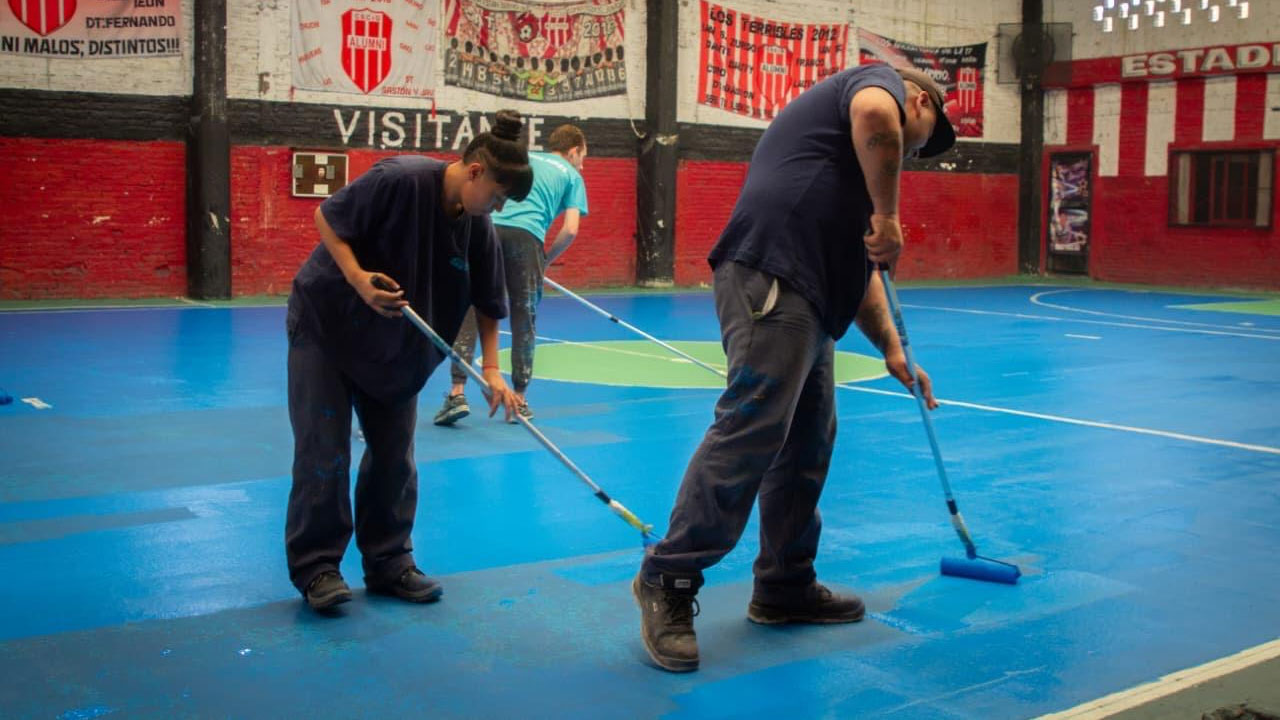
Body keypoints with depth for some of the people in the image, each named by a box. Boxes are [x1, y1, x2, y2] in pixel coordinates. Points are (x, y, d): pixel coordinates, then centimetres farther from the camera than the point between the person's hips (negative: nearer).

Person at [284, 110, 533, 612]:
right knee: (325, 450, -4)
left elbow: (487, 303, 1)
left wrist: (491, 369, -7)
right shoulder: (401, 180, -26)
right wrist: (359, 280, -30)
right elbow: (327, 217, -18)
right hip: (327, 321, -6)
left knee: (394, 454, 7)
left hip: (396, 344, 6)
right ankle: (315, 565, 7)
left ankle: (388, 564, 19)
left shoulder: (479, 228, -8)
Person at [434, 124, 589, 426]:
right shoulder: (572, 176, 20)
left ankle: (458, 393, -6)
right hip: (526, 235, -2)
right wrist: (545, 260, 18)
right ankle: (519, 400, 15)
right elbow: (571, 230, 6)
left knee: (468, 313, 4)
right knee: (524, 321, 11)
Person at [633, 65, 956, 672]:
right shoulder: (883, 81, 11)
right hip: (771, 279, -10)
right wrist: (887, 213, -10)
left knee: (807, 443, 13)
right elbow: (876, 116, -19)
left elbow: (858, 266, 33)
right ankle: (668, 579, -6)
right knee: (750, 431, -12)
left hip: (804, 300, 10)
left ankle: (785, 586, 22)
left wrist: (893, 351, 29)